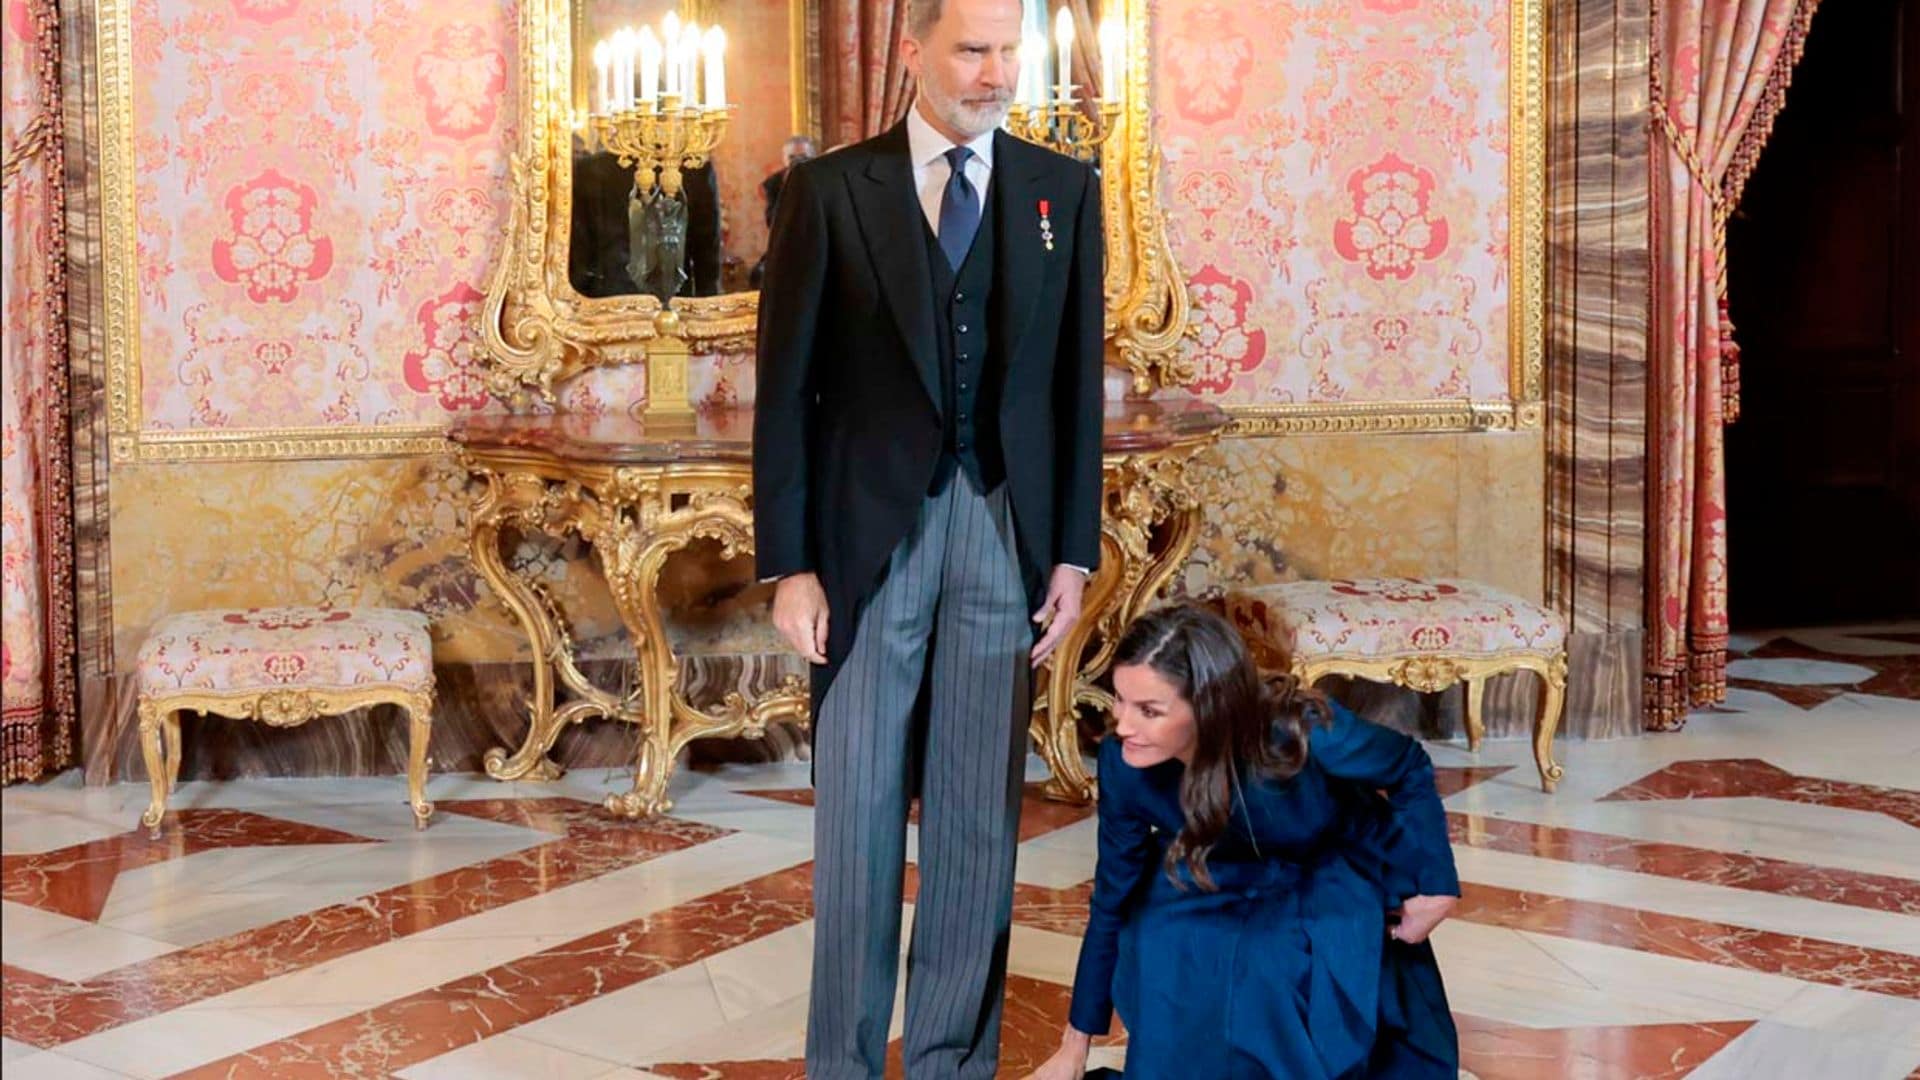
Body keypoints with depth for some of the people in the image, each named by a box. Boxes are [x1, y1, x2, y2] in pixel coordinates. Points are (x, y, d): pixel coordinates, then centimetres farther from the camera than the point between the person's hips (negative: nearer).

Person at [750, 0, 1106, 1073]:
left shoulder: (1064, 189, 7)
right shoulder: (831, 189, 0)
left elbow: (1079, 382, 7)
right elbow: (787, 390, -1)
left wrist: (1074, 552, 2)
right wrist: (789, 562, -5)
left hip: (1005, 534, 2)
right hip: (869, 532, -1)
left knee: (980, 818, 7)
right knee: (857, 811, 4)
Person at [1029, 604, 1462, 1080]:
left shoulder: (1305, 734, -39)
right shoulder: (1124, 762, -28)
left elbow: (1410, 769, -17)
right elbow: (1114, 896, -12)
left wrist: (1433, 884, -11)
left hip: (1341, 883, -3)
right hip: (1226, 884, 3)